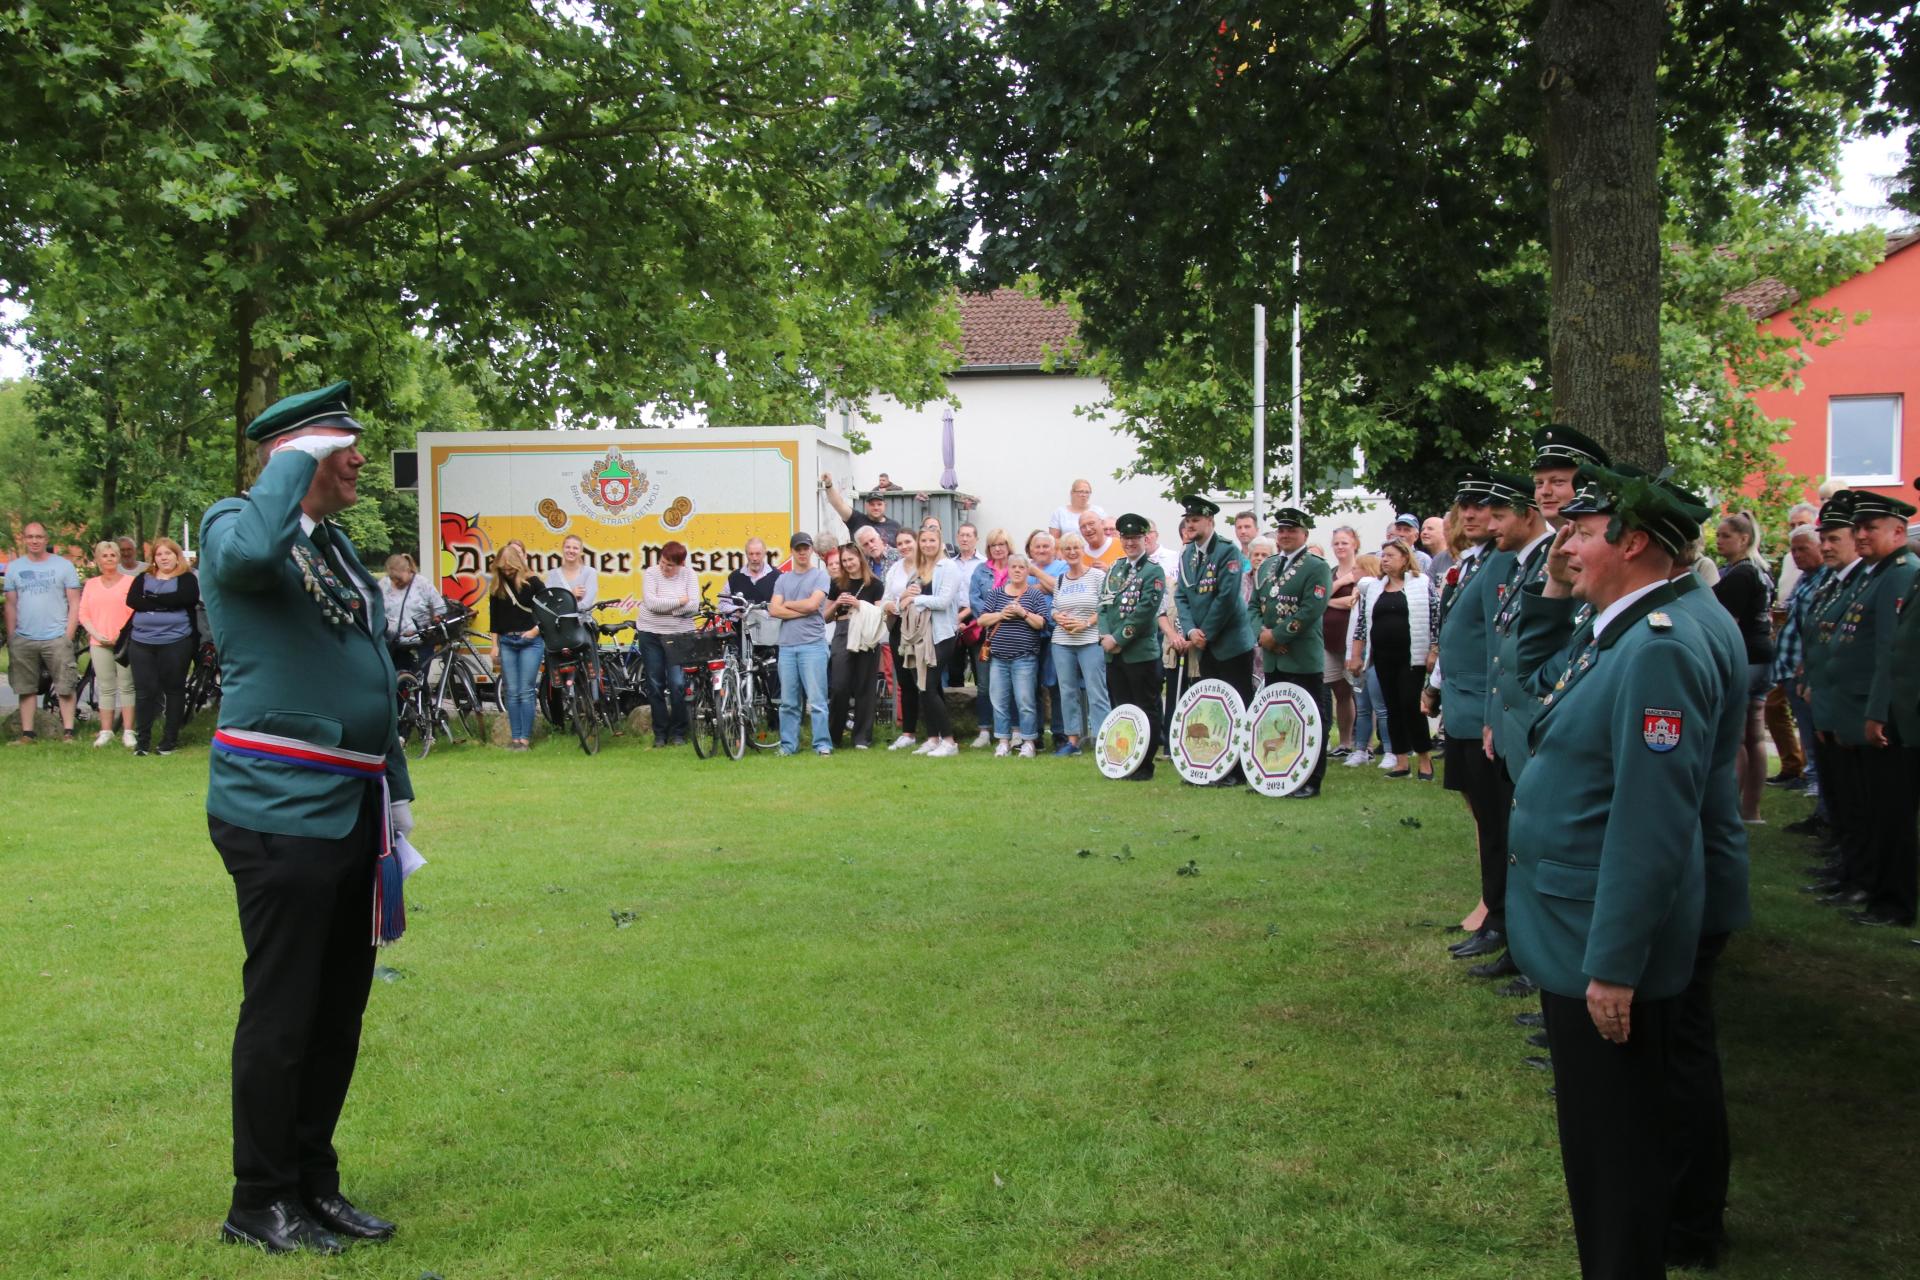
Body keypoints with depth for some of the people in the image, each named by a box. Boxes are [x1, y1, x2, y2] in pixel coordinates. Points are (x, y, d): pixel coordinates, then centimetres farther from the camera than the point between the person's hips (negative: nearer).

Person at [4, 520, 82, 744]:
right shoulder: (15, 567, 10)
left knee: (65, 688, -4)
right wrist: (10, 637, 6)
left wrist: (69, 635, -6)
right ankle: (27, 734, 11)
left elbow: (74, 603, 2)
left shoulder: (64, 565, 2)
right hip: (23, 640, 3)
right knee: (26, 689, 6)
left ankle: (68, 732, 0)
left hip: (56, 639, -3)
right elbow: (11, 605, 12)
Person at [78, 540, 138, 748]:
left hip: (124, 642, -3)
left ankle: (128, 731, -1)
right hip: (100, 643, 3)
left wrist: (122, 636, -11)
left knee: (126, 687, -3)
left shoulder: (129, 582, 3)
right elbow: (83, 614, 10)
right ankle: (106, 731, 8)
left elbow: (136, 612, -2)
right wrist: (97, 634, -5)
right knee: (106, 688, 4)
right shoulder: (91, 584, 14)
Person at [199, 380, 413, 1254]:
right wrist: (298, 457, -20)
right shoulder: (236, 525, -7)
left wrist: (397, 794, 20)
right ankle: (260, 1204, 15)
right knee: (282, 1011, 1)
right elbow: (249, 556, -35)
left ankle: (314, 1183, 27)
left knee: (341, 1008, 14)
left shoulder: (339, 547, 17)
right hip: (279, 811, -8)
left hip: (355, 812, 8)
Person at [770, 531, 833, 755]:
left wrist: (787, 604, 4)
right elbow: (774, 610, 4)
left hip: (813, 644, -4)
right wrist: (802, 611, -5)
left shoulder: (820, 575, 4)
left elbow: (812, 604, -9)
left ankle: (822, 744, -5)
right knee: (788, 701, 6)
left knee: (817, 700, -7)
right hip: (787, 645, 4)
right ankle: (788, 744, 12)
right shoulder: (783, 579, 16)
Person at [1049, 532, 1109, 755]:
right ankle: (1072, 740, 16)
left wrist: (1086, 623, -15)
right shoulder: (1059, 581, 13)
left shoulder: (1098, 576, -3)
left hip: (1091, 642, -5)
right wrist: (1058, 617, -4)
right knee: (1068, 692, 9)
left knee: (1096, 692, -7)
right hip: (1062, 643, 5)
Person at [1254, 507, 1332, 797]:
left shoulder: (1317, 567, -5)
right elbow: (1255, 604, 14)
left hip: (1303, 660, -6)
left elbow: (1311, 610, -16)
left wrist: (1277, 635, -17)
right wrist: (1263, 633, -5)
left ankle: (1311, 780, 4)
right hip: (1272, 659, 6)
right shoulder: (1266, 565, 15)